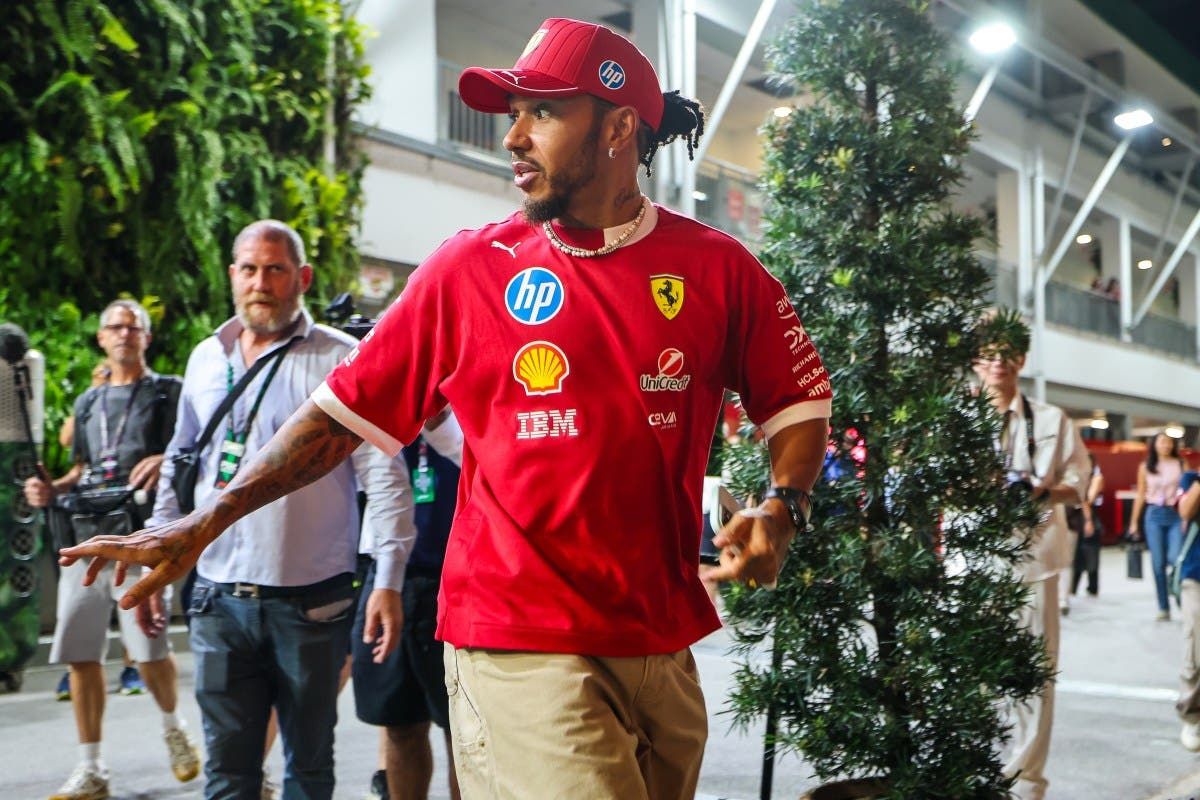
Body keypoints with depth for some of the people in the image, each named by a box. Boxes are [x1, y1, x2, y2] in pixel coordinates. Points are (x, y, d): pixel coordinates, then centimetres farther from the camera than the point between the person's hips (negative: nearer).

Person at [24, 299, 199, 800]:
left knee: (147, 649, -11)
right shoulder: (88, 402, 23)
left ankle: (172, 728, 18)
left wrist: (167, 462, -20)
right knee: (79, 653, 2)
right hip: (87, 534, 5)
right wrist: (52, 489, 8)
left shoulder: (169, 392, 8)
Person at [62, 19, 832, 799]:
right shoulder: (471, 267, -1)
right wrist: (207, 522, -1)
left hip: (663, 642, 3)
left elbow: (798, 403, 11)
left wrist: (781, 508, -8)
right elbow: (345, 409, 2)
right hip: (523, 647, -3)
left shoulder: (716, 267, 1)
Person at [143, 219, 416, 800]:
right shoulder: (206, 359, 11)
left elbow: (384, 475, -8)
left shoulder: (340, 359, -4)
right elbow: (178, 468, 19)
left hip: (312, 599, -3)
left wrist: (389, 580, -15)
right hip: (220, 598, 4)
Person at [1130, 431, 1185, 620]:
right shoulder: (1145, 467, 7)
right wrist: (1134, 521, 8)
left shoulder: (1181, 464, 3)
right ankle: (1163, 608, 6)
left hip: (1176, 515, -1)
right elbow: (1140, 495, 10)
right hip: (1154, 515, 1)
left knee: (1175, 558, -14)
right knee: (1158, 563, 1)